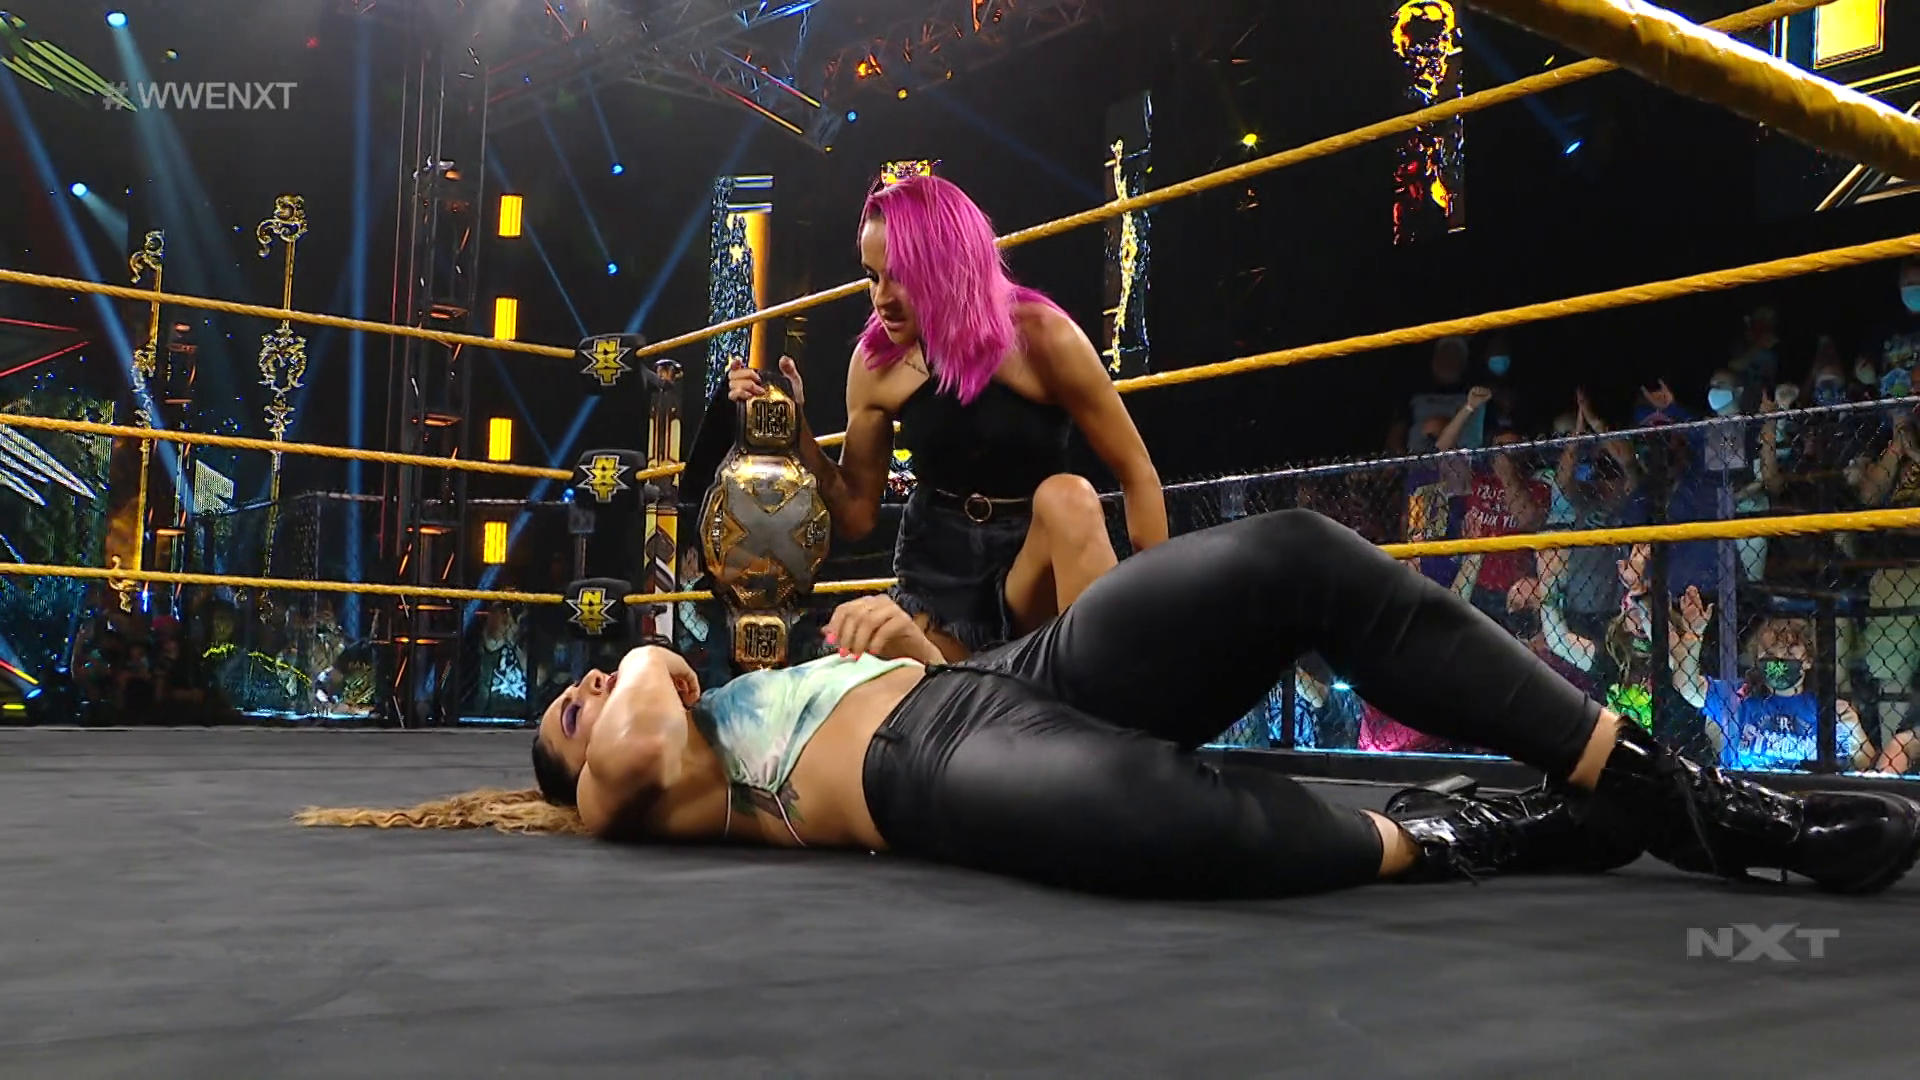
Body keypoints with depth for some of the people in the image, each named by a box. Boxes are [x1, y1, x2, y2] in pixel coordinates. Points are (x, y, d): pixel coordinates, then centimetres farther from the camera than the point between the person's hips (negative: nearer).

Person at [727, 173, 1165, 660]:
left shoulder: (1040, 337, -16)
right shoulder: (876, 363, -6)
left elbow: (1136, 473, -11)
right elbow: (857, 516, 1)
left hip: (1035, 568, -2)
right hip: (937, 574, 2)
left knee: (1067, 496, -33)